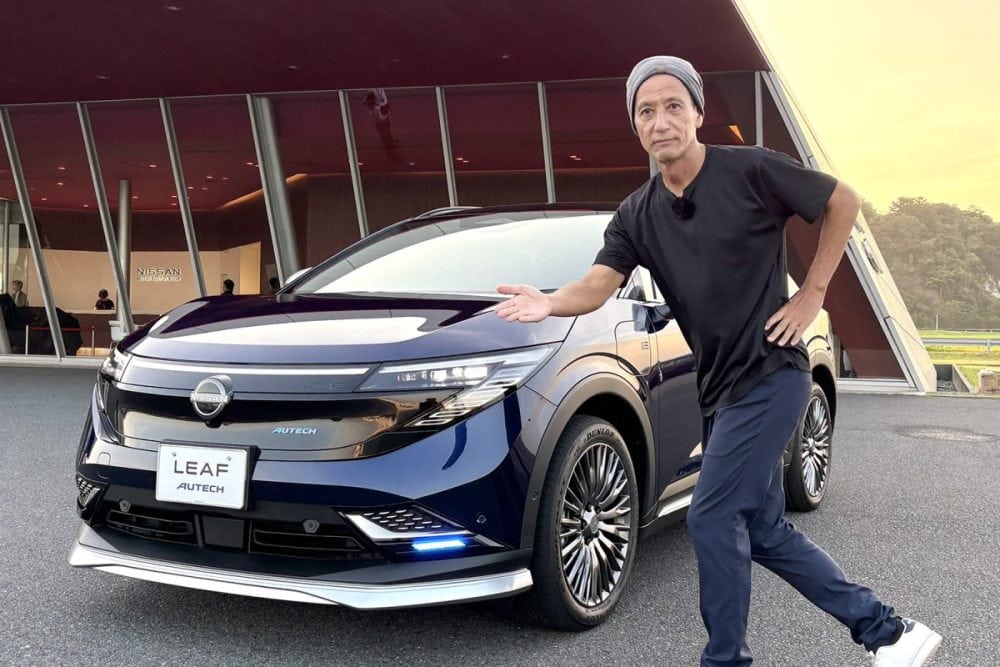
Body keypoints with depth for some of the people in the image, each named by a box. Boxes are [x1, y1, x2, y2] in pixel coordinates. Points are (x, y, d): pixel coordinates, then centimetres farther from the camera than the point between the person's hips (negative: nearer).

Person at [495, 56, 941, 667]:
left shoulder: (749, 171, -11)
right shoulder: (637, 216, 4)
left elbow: (843, 202, -2)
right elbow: (600, 283, -8)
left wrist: (812, 295, -6)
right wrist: (550, 302, -30)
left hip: (771, 373, -7)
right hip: (720, 388, 7)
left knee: (712, 517, -11)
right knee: (765, 532, 12)